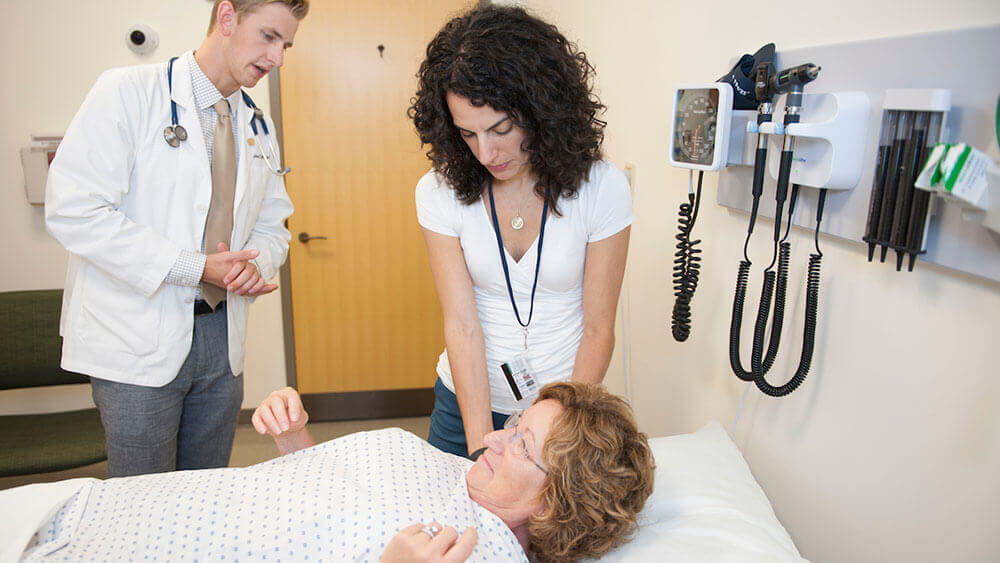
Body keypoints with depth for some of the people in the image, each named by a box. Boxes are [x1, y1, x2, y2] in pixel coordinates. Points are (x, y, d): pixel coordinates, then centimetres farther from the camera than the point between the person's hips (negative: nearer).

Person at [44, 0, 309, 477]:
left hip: (221, 337, 6)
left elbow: (272, 227, 16)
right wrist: (194, 268, -19)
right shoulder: (126, 93, -8)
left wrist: (255, 265, -9)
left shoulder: (258, 127, 11)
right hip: (139, 342, -5)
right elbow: (72, 210, -16)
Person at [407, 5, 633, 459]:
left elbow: (598, 329, -12)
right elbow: (462, 324, -16)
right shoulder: (440, 191, -13)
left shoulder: (602, 188, -16)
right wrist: (481, 445, -23)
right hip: (466, 400, 2)